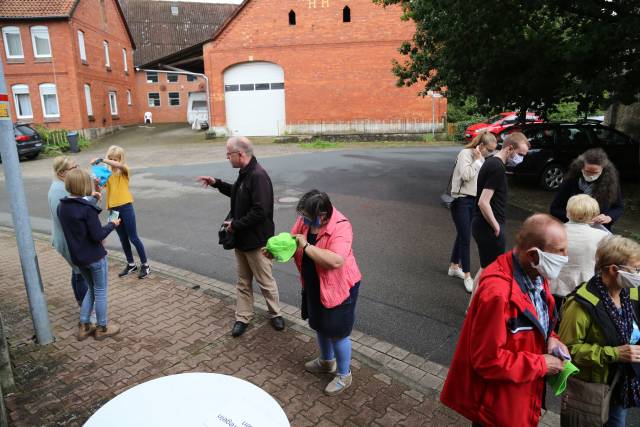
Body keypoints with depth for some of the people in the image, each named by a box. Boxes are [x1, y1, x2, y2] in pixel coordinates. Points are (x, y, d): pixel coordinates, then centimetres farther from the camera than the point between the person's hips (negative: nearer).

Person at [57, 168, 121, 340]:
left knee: (91, 289, 23)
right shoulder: (87, 208, -22)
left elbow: (70, 230, 12)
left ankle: (83, 327, 27)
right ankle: (102, 328, 23)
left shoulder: (61, 207, 1)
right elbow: (98, 235, -21)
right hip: (95, 257, -7)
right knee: (100, 291, 10)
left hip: (77, 257, 7)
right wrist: (112, 224, -7)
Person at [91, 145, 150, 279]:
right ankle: (131, 264, 29)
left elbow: (119, 165, -29)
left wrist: (101, 160, -31)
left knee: (133, 238, 0)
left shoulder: (124, 170, -4)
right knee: (123, 239, 15)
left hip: (125, 207, -5)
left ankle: (145, 265, 12)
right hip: (113, 209, 5)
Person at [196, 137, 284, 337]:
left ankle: (275, 314, 28)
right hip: (241, 238, 9)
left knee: (265, 281, 9)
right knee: (243, 282, 17)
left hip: (256, 240, -9)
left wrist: (236, 225, -19)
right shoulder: (244, 173, 7)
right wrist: (217, 183, 15)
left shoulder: (258, 176, -25)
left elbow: (260, 212, -30)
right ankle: (242, 318, 29)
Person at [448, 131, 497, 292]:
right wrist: (478, 161, -17)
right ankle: (467, 276, 3)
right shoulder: (465, 153, -13)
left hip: (473, 200, 8)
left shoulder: (481, 158, 9)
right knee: (465, 239, -5)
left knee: (462, 235, 16)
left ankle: (454, 267, 31)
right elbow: (466, 175, -24)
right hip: (461, 201, -8)